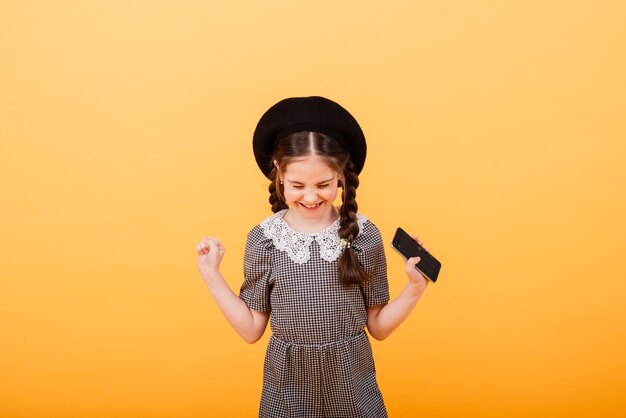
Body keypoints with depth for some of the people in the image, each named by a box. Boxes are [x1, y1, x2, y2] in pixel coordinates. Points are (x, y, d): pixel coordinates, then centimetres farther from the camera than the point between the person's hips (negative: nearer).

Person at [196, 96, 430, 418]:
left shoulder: (363, 235, -8)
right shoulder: (262, 239, -6)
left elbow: (378, 326, -1)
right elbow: (252, 330, -2)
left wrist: (414, 289, -15)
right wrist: (212, 277, -8)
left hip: (351, 383, 0)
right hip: (287, 387, 1)